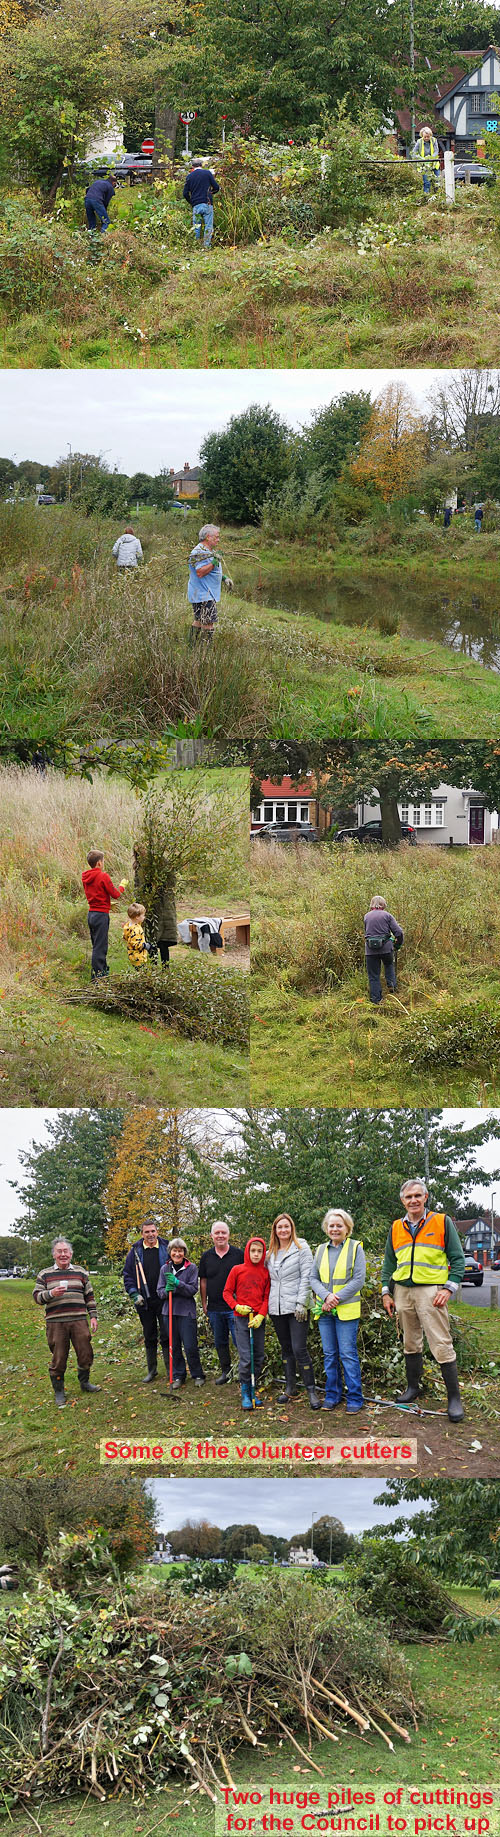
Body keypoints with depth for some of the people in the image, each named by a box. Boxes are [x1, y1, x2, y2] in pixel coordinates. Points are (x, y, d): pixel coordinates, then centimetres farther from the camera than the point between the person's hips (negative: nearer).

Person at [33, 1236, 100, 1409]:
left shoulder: (80, 1272, 13)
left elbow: (89, 1296, 15)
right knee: (58, 1357, 0)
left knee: (85, 1353, 4)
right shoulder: (45, 1275, 8)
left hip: (79, 1321, 2)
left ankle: (84, 1382, 28)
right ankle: (59, 1391, 12)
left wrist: (93, 1316, 8)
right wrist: (51, 1294, -17)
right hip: (55, 1322, -2)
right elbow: (37, 1296, 2)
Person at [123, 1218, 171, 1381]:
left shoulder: (166, 1248, 1)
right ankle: (152, 1370, 19)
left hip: (164, 1300, -2)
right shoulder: (135, 1252, 5)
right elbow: (128, 1276, 8)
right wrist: (134, 1294, -4)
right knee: (149, 1337, 10)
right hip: (145, 1302, 2)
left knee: (166, 1336, -4)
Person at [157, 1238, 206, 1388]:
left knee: (190, 1346, -5)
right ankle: (178, 1376, 17)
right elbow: (160, 1292, 8)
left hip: (186, 1311, -3)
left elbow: (193, 1290, -8)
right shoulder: (165, 1269, 9)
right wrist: (166, 1290, -15)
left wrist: (177, 1283, -22)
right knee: (174, 1346, 6)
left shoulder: (191, 1268, -1)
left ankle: (198, 1375, 10)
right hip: (169, 1312, 3)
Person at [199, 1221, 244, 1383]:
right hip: (214, 1308, 4)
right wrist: (204, 1303, 9)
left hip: (234, 1307, -4)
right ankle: (225, 1371, 23)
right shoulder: (206, 1256, 8)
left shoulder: (238, 1254, -2)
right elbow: (203, 1281, 13)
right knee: (220, 1342, 12)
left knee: (240, 1341, -8)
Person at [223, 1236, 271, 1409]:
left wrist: (261, 1315, -9)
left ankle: (253, 1390, 18)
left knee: (259, 1356, 6)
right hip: (241, 1319, -3)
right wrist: (237, 1306, -10)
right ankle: (245, 1392, 1)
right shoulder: (237, 1270, 1)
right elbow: (227, 1292, 5)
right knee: (245, 1357, -8)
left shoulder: (265, 1273, 5)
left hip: (259, 1320, 3)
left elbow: (267, 1297, 5)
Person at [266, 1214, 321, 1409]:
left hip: (296, 1308, -6)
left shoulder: (301, 1248, -2)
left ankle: (311, 1390, -5)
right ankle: (290, 1387, 19)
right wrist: (267, 1307, 12)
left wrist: (301, 1303, -14)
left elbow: (306, 1277, -7)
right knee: (286, 1348, 11)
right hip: (277, 1309, 6)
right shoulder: (271, 1253, 14)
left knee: (299, 1349, -11)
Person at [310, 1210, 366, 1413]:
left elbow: (358, 1280, -7)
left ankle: (354, 1398, 0)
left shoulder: (355, 1248, -1)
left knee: (348, 1354, -5)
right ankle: (332, 1396, 17)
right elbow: (313, 1279, 8)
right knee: (329, 1354, 8)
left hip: (346, 1310, -4)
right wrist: (327, 1296, -12)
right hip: (324, 1311, 4)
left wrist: (337, 1298, -13)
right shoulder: (321, 1250, 12)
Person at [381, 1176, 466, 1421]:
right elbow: (389, 1263, 20)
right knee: (410, 1343, 12)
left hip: (431, 1291, -5)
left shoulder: (442, 1222, 1)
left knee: (441, 1344, -9)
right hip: (403, 1291, 5)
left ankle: (454, 1397, -7)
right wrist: (386, 1292, 12)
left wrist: (449, 1288, -9)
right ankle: (412, 1387, 24)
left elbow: (457, 1259, 1)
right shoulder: (396, 1228, 13)